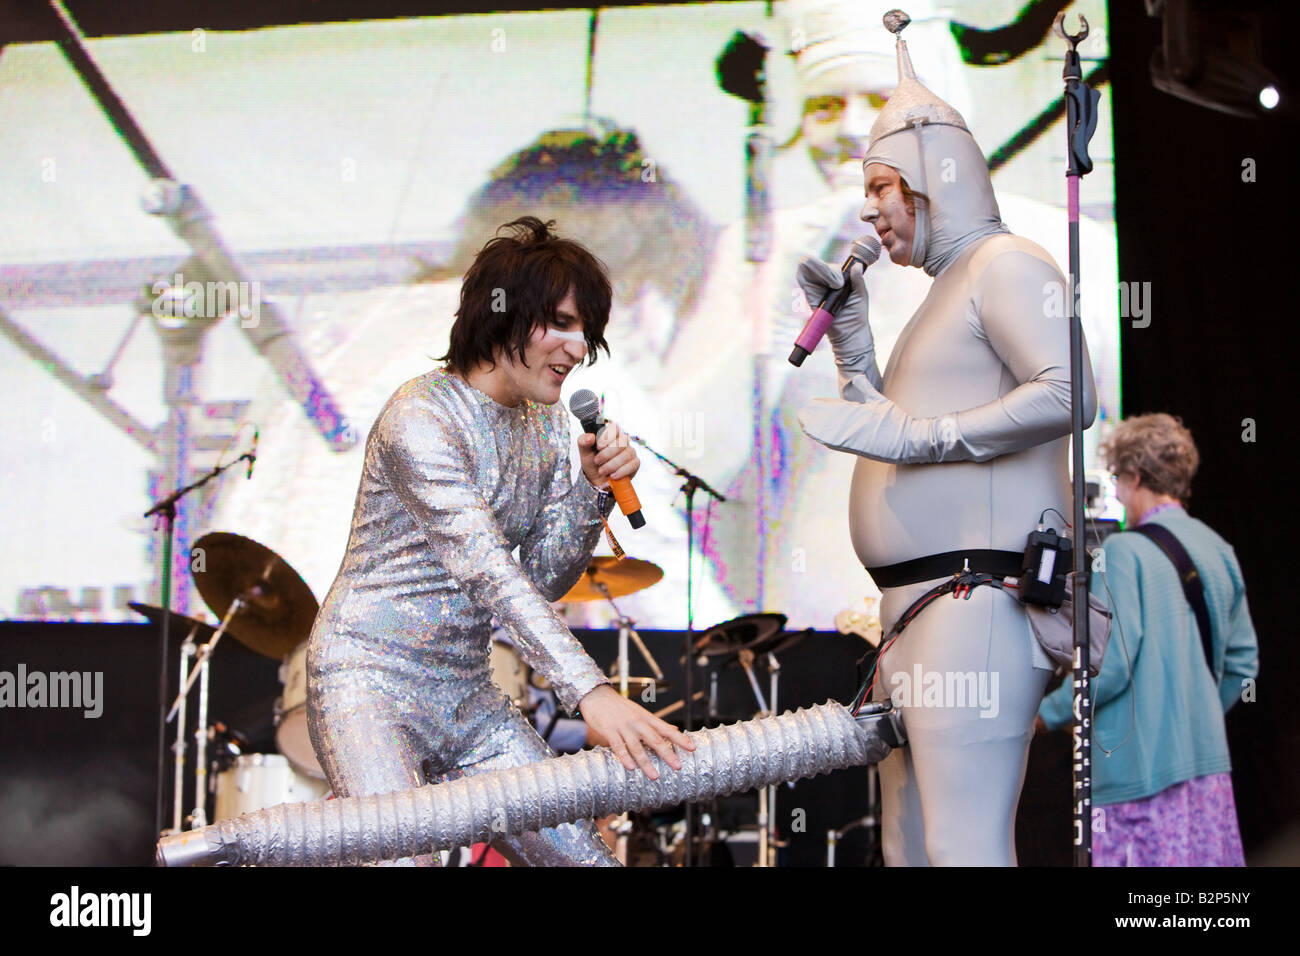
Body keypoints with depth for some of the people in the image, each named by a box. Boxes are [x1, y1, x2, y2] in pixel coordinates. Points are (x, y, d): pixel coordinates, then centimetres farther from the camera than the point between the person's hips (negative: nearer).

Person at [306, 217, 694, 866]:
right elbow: (485, 567, -28)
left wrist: (592, 487, -9)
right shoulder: (421, 415, -17)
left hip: (467, 695, 8)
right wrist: (589, 690, -35)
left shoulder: (545, 428, 9)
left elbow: (544, 579, 8)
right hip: (370, 679, -8)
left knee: (585, 855, 1)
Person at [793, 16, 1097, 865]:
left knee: (964, 847, -17)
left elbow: (1069, 392, -20)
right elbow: (890, 434, 30)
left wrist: (923, 436, -20)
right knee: (908, 847, 10)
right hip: (922, 607, 11)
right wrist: (848, 328, 22)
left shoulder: (1004, 264, -4)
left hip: (978, 598, -11)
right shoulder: (947, 293, 27)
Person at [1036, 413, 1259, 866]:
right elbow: (1242, 662, 16)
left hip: (1140, 761, -7)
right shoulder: (1219, 551, 12)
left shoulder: (1124, 551, -10)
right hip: (1208, 762, 7)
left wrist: (1048, 713, 0)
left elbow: (1108, 666, -15)